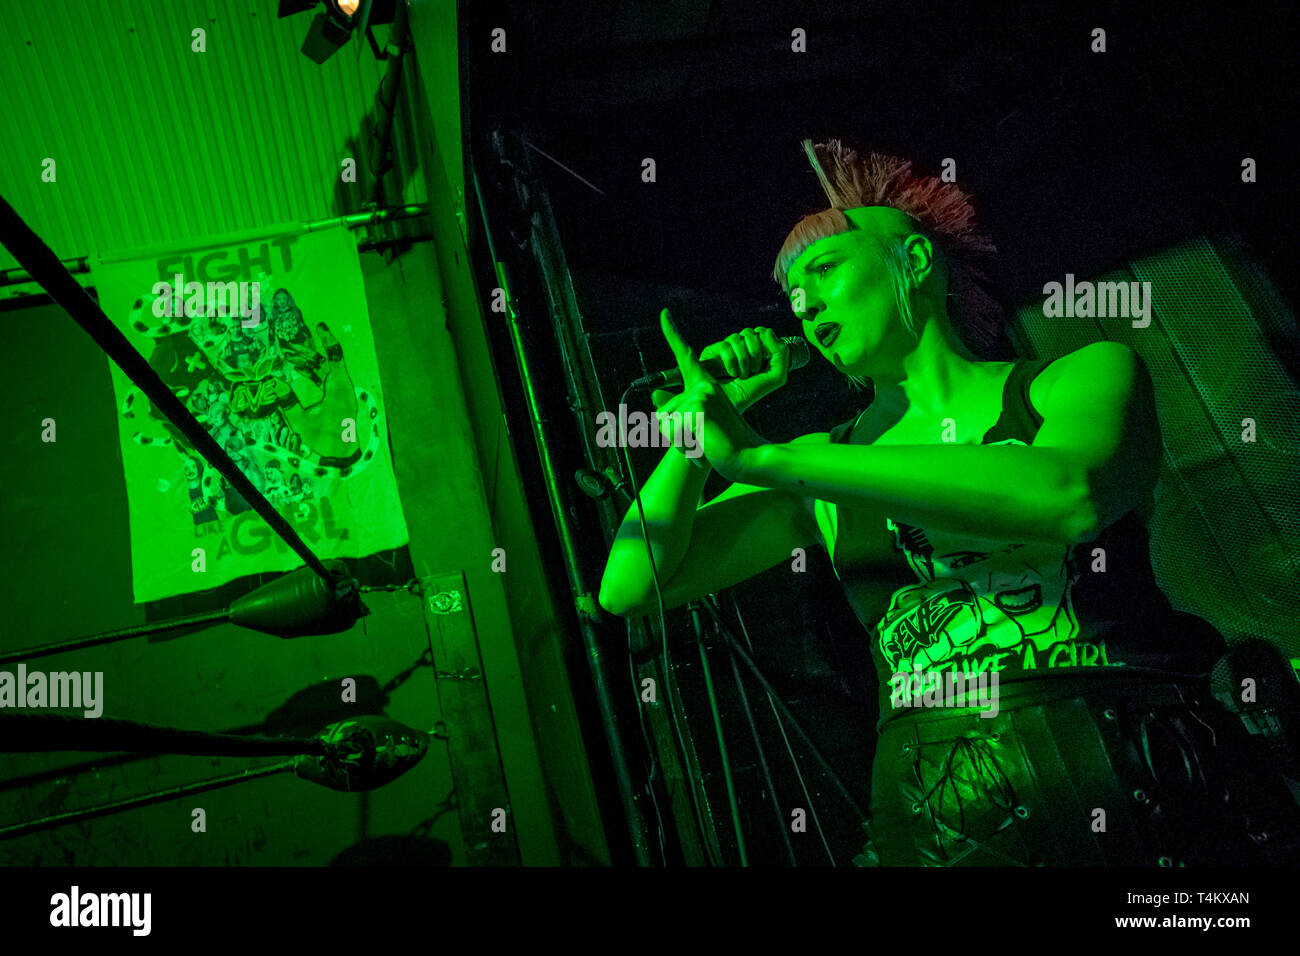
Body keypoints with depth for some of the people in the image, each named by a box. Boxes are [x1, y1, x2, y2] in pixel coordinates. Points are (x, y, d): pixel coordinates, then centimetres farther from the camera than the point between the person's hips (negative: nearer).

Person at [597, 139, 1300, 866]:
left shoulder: (1085, 379, 8)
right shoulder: (819, 468, 16)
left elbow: (1067, 496, -17)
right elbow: (629, 588, 15)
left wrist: (755, 456, -14)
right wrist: (708, 413, 7)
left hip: (1152, 799, -2)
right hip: (933, 827, 3)